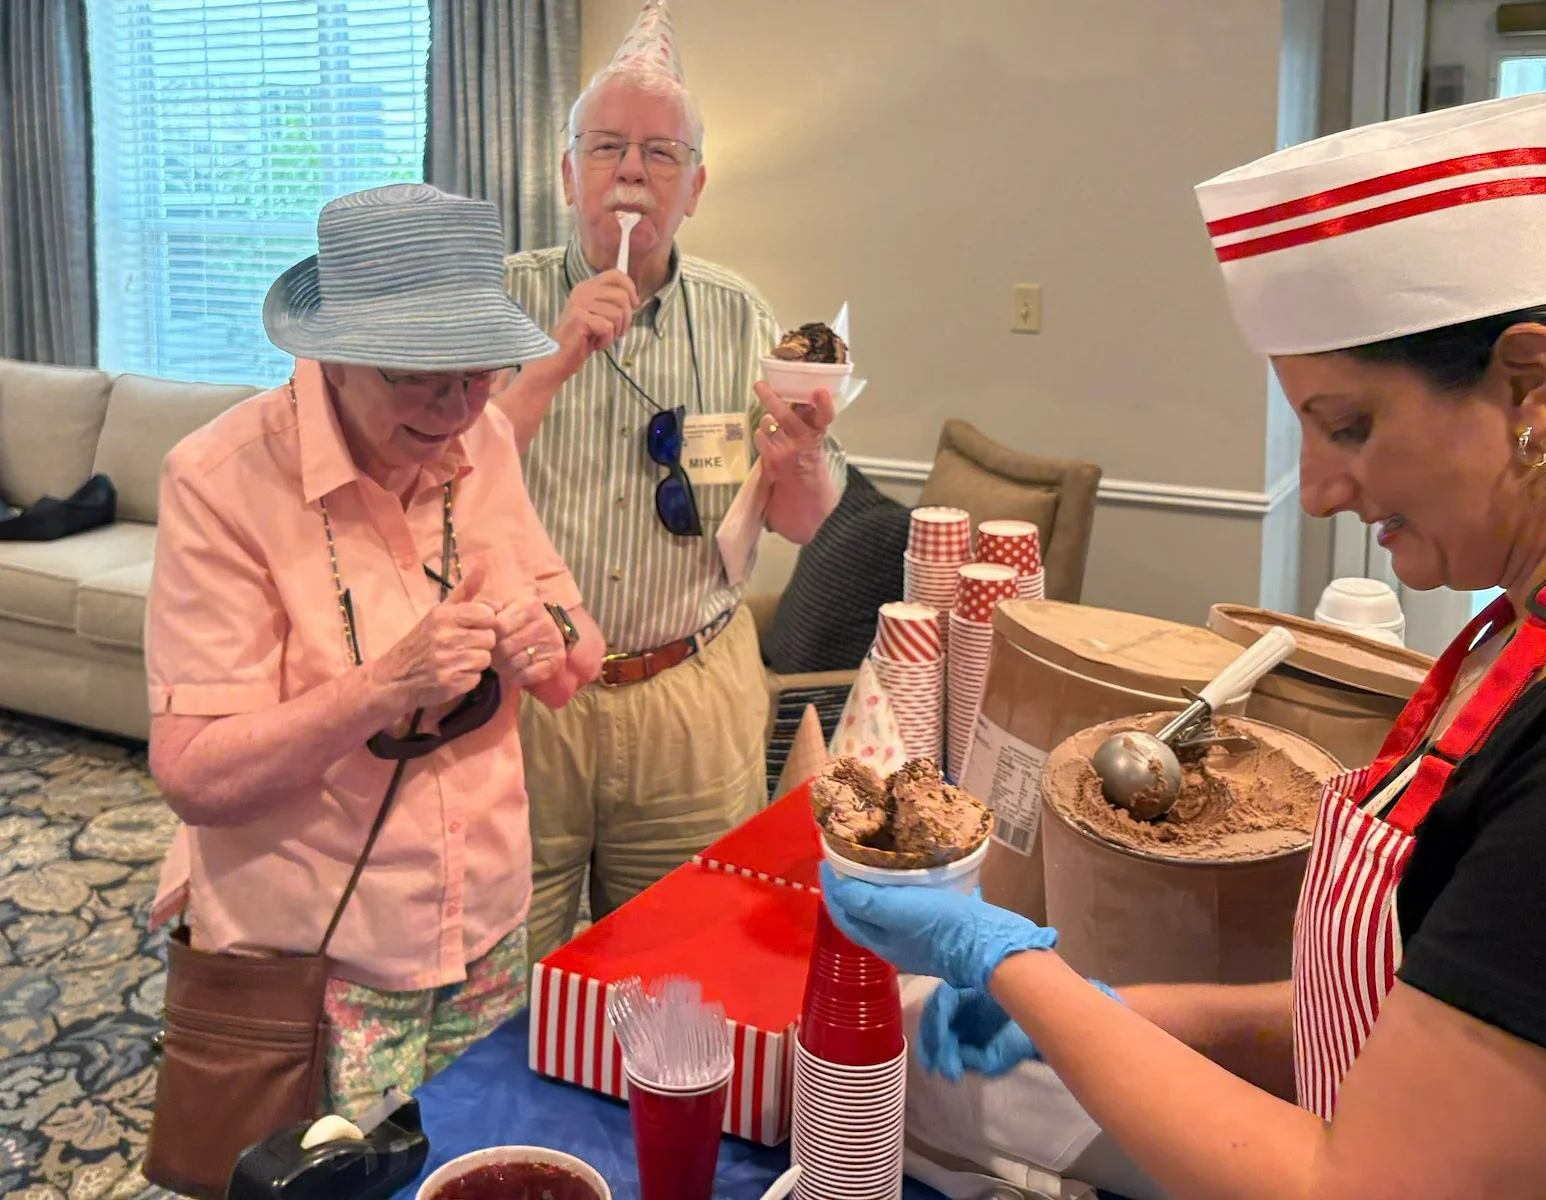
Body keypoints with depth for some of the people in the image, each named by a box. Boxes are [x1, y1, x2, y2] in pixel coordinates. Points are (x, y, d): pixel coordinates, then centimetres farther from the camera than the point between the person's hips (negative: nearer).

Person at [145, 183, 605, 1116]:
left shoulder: (483, 444, -4)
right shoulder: (223, 479, -20)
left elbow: (582, 664, 4)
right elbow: (194, 776, -20)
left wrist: (549, 644, -19)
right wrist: (389, 685, -33)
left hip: (488, 932, 5)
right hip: (308, 963, -5)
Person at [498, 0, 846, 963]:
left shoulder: (739, 318, 4)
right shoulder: (504, 299, -2)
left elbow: (805, 525, 5)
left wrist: (797, 461, -17)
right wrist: (559, 362, -22)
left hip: (694, 701, 2)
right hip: (522, 692, -1)